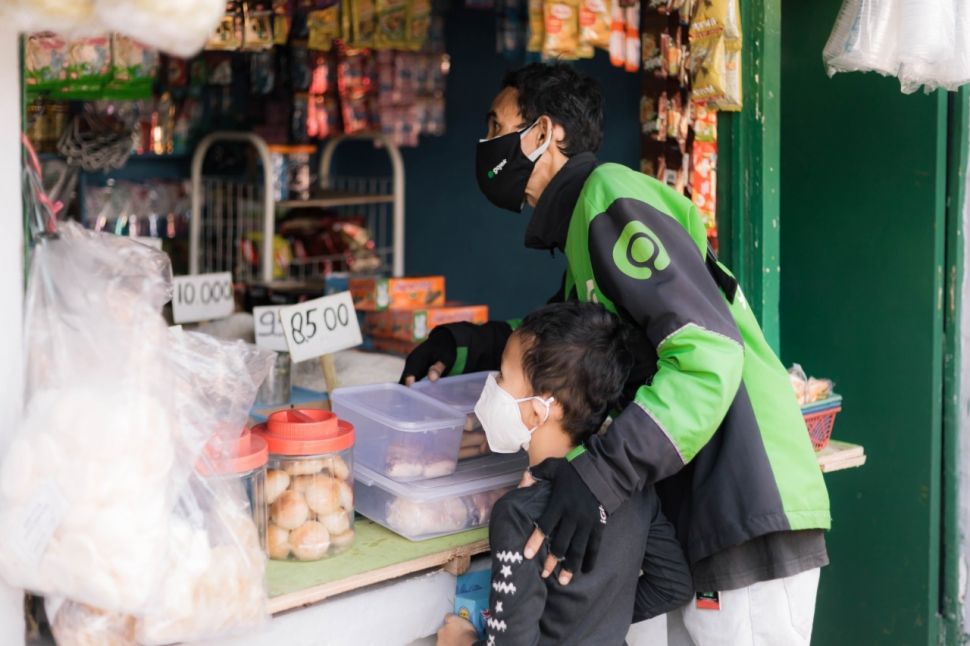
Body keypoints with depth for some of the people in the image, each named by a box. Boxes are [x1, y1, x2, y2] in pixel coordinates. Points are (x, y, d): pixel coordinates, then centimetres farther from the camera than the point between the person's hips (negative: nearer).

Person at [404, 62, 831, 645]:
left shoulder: (611, 197, -13)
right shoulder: (581, 222, 17)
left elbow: (709, 353, -23)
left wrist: (601, 477, -30)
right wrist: (461, 347, 16)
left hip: (747, 514, -10)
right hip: (702, 515, 10)